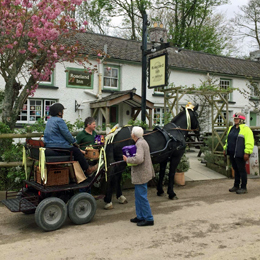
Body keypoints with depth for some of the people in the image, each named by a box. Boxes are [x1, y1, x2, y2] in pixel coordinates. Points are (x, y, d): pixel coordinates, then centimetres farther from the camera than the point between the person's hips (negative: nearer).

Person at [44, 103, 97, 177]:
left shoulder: (49, 120, 17)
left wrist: (72, 141, 19)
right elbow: (67, 134, -14)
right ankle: (88, 169, 14)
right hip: (58, 147, -10)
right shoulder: (59, 120, -14)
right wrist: (74, 142, 4)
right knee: (76, 151, 4)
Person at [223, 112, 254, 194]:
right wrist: (225, 149, 22)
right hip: (232, 153, 8)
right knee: (236, 170, 16)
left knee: (241, 170, -1)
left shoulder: (245, 129, -10)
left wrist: (247, 153, -22)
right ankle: (236, 186, 25)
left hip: (239, 154, -8)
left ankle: (243, 188, 7)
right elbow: (228, 140, 26)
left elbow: (249, 142, -17)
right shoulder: (231, 128, 16)